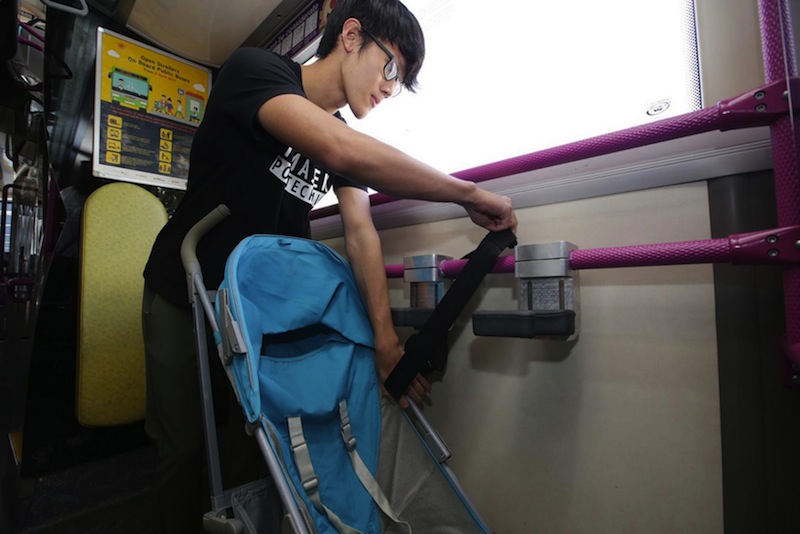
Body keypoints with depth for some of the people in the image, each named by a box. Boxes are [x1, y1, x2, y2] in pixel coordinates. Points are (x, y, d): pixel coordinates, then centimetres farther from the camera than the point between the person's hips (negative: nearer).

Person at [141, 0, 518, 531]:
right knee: (183, 443, 8)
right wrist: (469, 194, -32)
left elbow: (361, 232, -12)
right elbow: (341, 150, -40)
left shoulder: (346, 136, 0)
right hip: (183, 295, -4)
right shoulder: (254, 68, -19)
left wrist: (386, 337, -21)